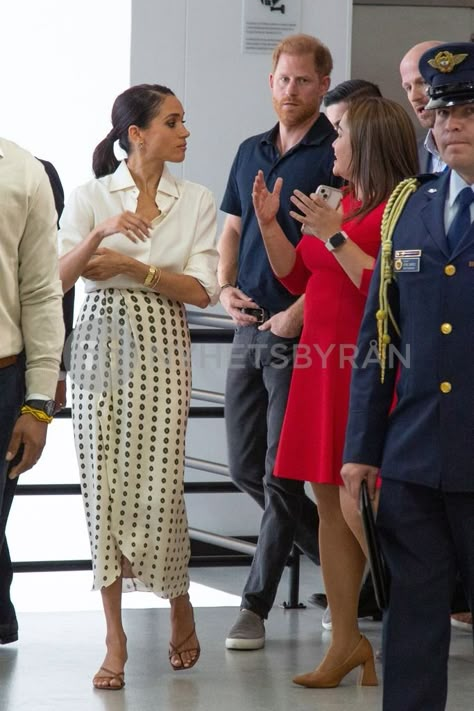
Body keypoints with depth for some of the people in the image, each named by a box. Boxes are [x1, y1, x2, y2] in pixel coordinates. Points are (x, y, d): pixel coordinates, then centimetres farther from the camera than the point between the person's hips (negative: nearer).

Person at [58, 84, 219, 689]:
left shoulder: (196, 202, 6)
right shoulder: (91, 196, 2)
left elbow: (203, 291, -2)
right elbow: (56, 278, -6)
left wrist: (132, 266, -12)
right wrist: (98, 236, -23)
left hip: (161, 349, 0)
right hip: (102, 345, 0)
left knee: (157, 486, -6)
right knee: (104, 485, -2)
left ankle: (179, 605, 22)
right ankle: (115, 639, 5)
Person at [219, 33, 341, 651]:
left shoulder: (336, 155, -8)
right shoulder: (251, 153, 14)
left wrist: (300, 312, -20)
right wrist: (225, 288, 2)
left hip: (300, 332, -8)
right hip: (250, 328, 8)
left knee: (281, 475, -4)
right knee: (246, 468, 11)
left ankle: (257, 603, 4)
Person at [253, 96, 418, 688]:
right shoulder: (343, 202, 15)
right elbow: (297, 278, 22)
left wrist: (335, 236, -20)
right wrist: (269, 224, 10)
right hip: (321, 365, 9)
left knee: (358, 509, -11)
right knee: (328, 503, 10)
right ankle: (345, 642, 16)